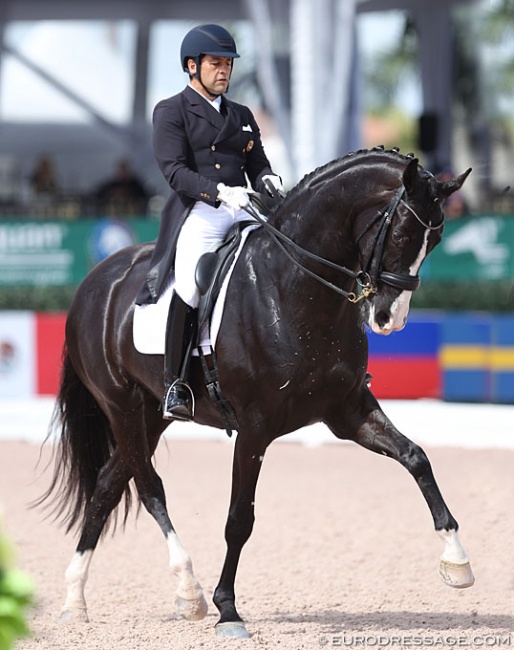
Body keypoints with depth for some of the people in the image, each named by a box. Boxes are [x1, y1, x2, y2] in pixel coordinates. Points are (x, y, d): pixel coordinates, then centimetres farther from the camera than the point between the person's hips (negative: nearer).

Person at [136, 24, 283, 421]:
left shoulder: (242, 116, 24)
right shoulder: (171, 112, 6)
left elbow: (257, 165, 22)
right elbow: (175, 171, -7)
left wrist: (268, 180, -4)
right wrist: (219, 191, -24)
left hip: (242, 211, 6)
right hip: (196, 212, -6)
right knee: (190, 284, -31)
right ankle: (175, 386, -25)